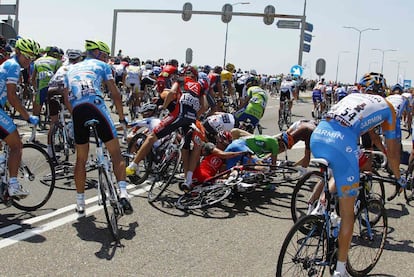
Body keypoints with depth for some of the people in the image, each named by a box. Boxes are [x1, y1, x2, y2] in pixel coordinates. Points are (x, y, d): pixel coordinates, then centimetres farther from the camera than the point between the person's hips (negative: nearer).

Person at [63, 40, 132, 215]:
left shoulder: (72, 69, 28)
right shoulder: (101, 66, 16)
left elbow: (66, 99, 20)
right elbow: (115, 93, 8)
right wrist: (121, 117, 15)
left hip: (77, 112, 4)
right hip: (96, 107, -4)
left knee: (81, 159, 15)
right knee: (116, 154, 0)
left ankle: (80, 202, 19)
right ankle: (123, 192, -16)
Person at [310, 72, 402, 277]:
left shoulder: (351, 97, 32)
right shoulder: (387, 107, 22)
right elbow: (392, 148, 28)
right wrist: (398, 176, 43)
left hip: (316, 136, 5)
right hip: (340, 145, -4)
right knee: (347, 212, 9)